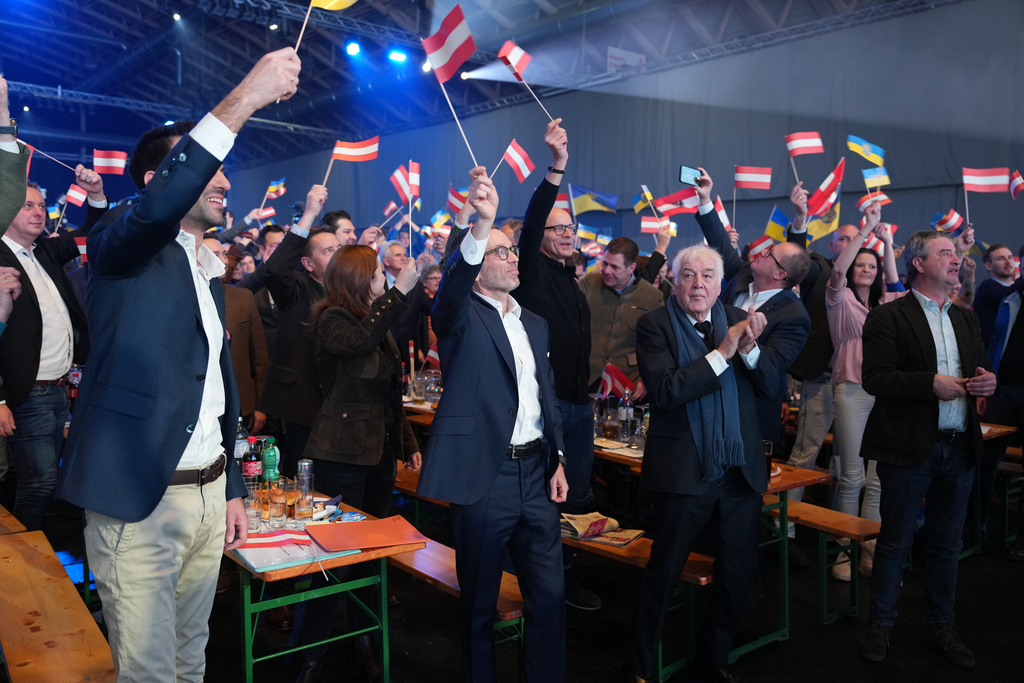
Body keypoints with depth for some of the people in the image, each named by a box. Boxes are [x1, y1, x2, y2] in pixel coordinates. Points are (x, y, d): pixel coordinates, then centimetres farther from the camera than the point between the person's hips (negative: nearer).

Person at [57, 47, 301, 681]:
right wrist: (243, 100, -34)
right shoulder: (121, 249, -4)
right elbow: (156, 208, -31)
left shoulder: (211, 271, 17)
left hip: (208, 495, 7)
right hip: (138, 502, -7)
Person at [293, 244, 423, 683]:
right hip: (343, 453, -7)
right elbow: (357, 341, -35)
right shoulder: (333, 320, -9)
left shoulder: (380, 321, 13)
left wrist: (407, 443, 18)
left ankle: (364, 639, 28)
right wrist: (400, 292, -35)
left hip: (380, 452, 8)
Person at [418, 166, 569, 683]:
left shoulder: (535, 324, 15)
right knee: (479, 602, 10)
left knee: (550, 595, 11)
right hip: (484, 477, -5)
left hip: (535, 472, 6)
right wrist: (481, 223, -42)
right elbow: (452, 288, -28)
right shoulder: (461, 316, -4)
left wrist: (558, 460, 10)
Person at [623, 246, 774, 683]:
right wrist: (722, 352, -21)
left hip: (741, 468, 5)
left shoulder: (737, 320, 7)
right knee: (663, 573, 6)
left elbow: (771, 386, 3)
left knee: (739, 573, 15)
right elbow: (664, 391, -20)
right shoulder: (655, 326, -6)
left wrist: (749, 348, -15)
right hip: (685, 470, -5)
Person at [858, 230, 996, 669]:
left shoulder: (966, 319, 15)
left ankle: (941, 628, 29)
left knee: (946, 545, 15)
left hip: (960, 448, 6)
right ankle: (880, 626, 20)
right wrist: (931, 384, -23)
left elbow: (980, 370, 19)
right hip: (910, 448, -6)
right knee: (895, 543, 5)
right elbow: (874, 378, -15)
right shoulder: (888, 318, -6)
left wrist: (987, 382, -4)